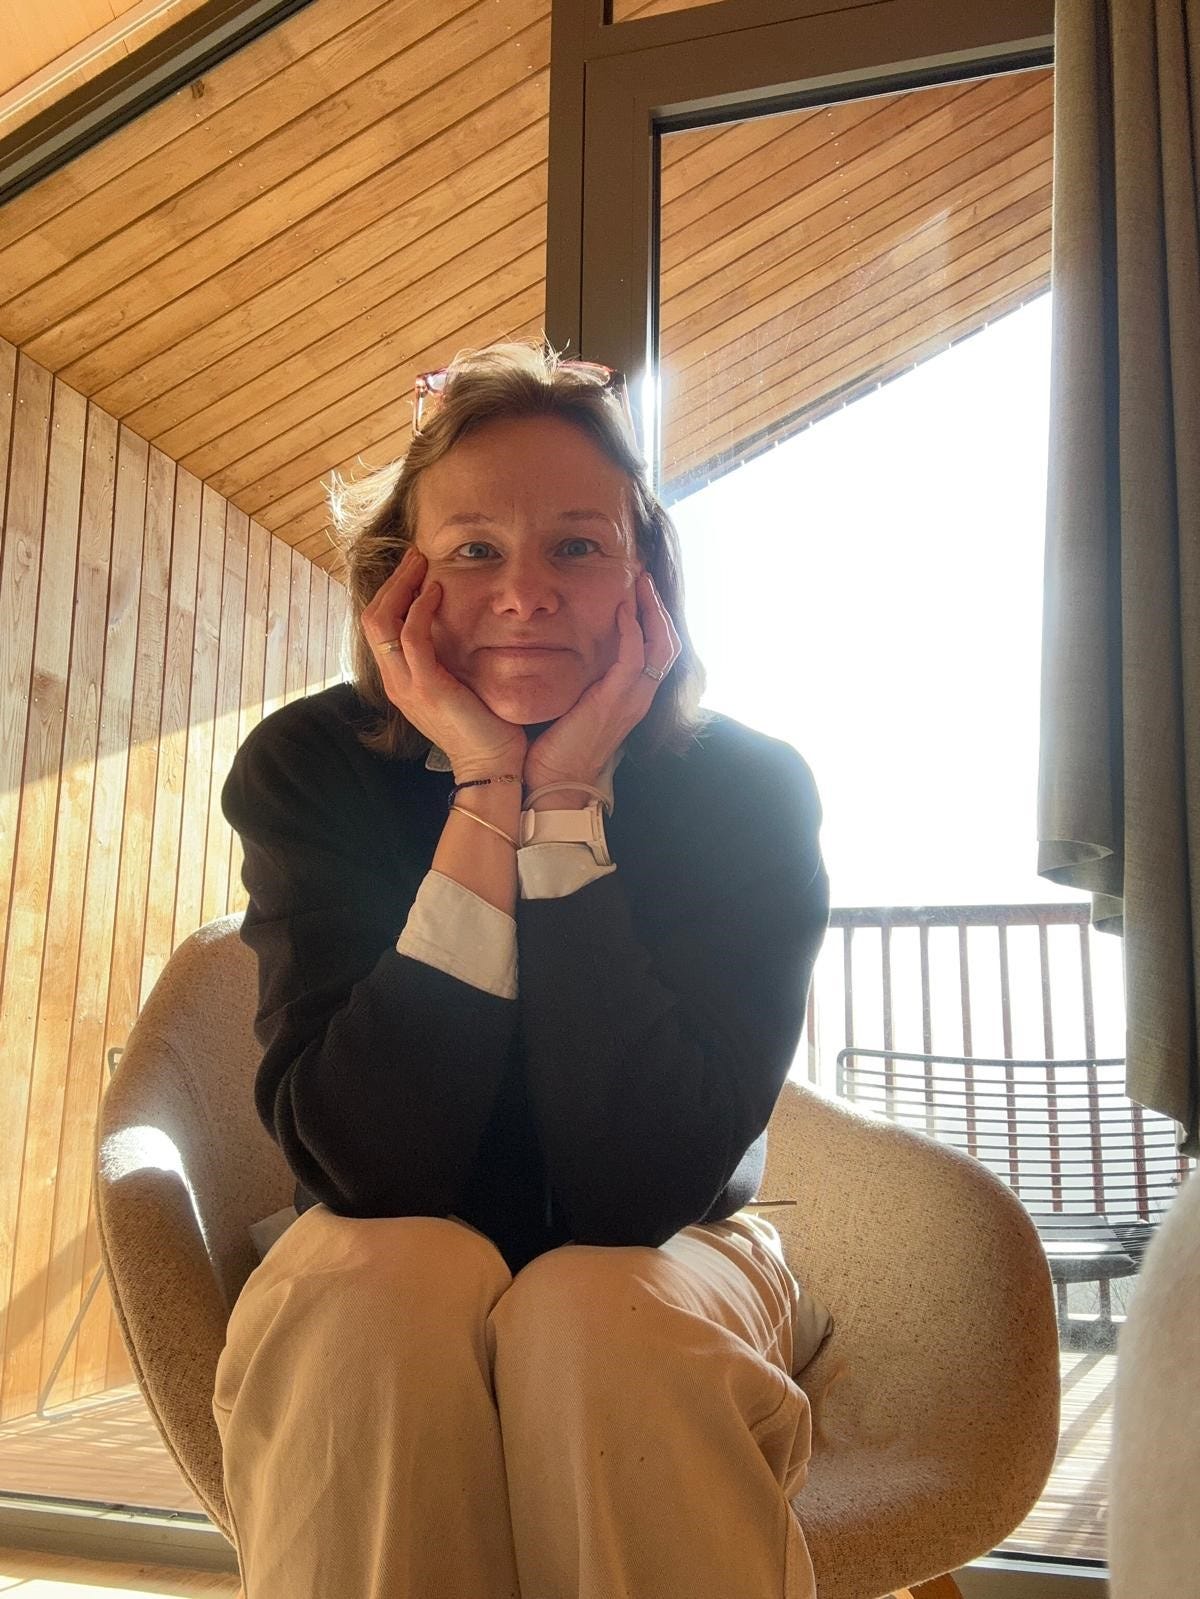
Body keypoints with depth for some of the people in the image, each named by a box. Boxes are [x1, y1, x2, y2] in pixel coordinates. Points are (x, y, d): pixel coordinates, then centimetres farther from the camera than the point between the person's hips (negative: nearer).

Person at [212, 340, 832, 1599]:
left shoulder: (744, 789, -16)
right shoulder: (308, 771, -14)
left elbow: (638, 1187, -25)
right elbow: (364, 1172, -24)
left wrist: (565, 800, -29)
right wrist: (490, 794, -30)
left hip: (672, 1273, 0)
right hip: (377, 1303, 1)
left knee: (592, 1311, -34)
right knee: (385, 1282, -33)